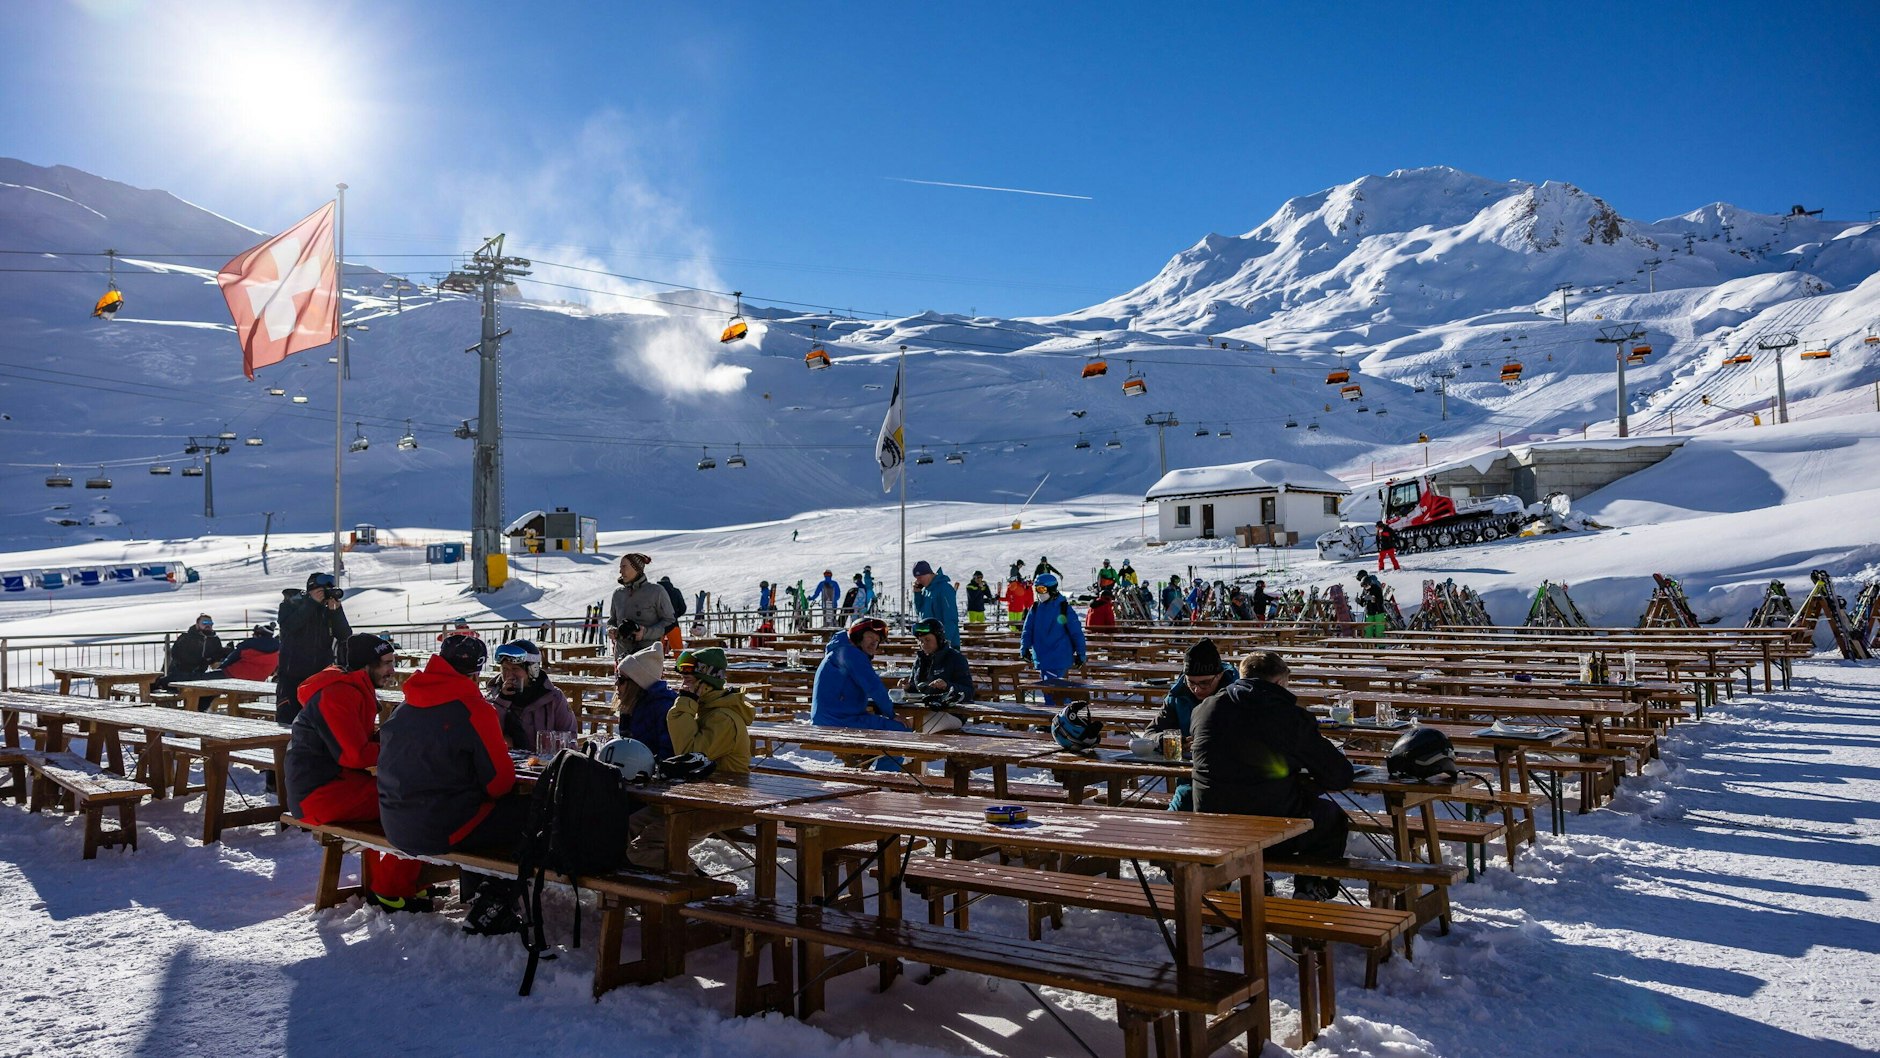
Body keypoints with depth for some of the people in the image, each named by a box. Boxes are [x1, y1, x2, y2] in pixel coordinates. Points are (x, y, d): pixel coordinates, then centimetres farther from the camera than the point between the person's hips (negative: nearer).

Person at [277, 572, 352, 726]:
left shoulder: (328, 610, 9)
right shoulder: (290, 604, 1)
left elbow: (345, 635, -2)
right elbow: (289, 625, -19)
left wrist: (335, 610, -14)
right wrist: (312, 602, -19)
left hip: (321, 675, 3)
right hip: (292, 674, -3)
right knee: (287, 718, -3)